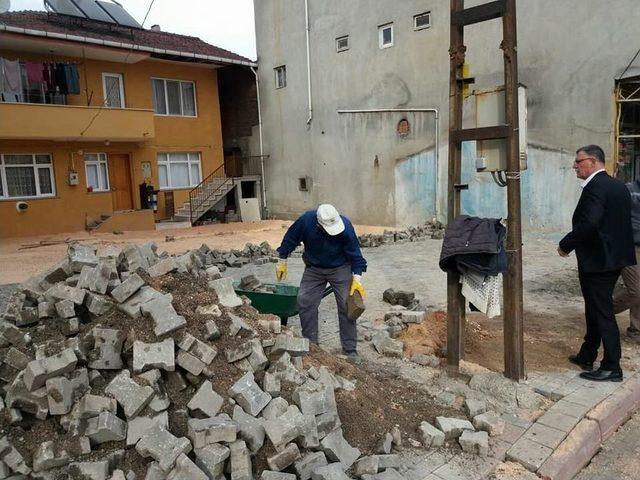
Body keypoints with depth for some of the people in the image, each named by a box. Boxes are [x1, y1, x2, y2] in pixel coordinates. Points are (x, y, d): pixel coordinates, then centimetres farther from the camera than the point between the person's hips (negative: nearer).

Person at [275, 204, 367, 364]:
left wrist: (357, 278, -25)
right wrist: (282, 261, -1)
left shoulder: (346, 227, -30)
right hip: (313, 268, 2)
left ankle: (350, 350, 5)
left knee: (346, 307, -6)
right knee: (305, 303, -2)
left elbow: (355, 255, -18)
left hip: (340, 269, -2)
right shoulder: (306, 220, -27)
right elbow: (290, 239, -8)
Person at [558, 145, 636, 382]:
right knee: (595, 309, 18)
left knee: (602, 312, 0)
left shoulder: (596, 187, -18)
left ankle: (612, 368, 9)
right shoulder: (619, 186, 12)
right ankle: (586, 356, 30)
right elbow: (622, 222, 17)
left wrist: (565, 244, -17)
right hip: (615, 257, 10)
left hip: (597, 260, -10)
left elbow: (588, 224, -30)